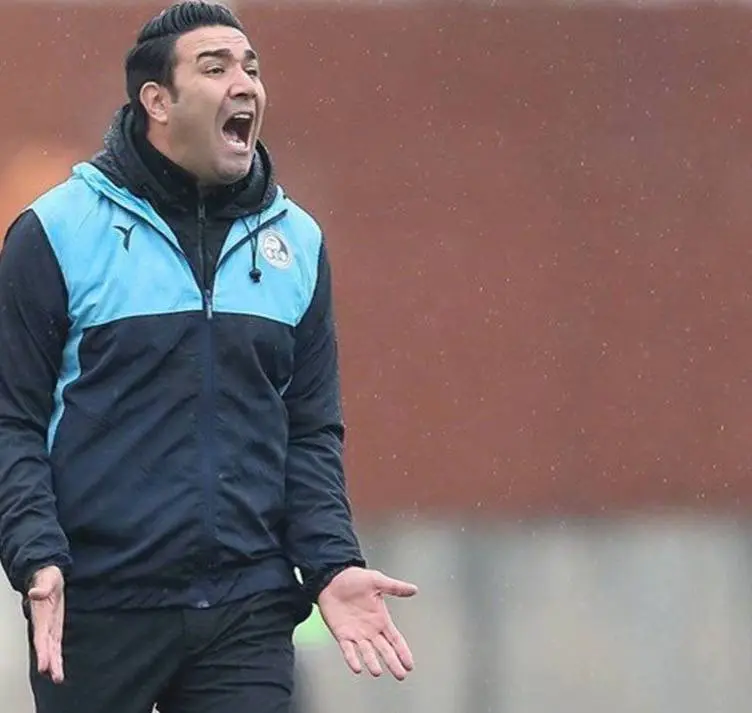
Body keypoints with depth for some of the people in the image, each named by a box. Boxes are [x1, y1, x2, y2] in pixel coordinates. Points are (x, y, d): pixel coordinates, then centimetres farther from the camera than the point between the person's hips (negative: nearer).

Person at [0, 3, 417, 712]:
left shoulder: (297, 243, 11)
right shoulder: (58, 232, -2)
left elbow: (311, 433, 14)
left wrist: (332, 563, 0)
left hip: (250, 613, 3)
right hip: (98, 612, -3)